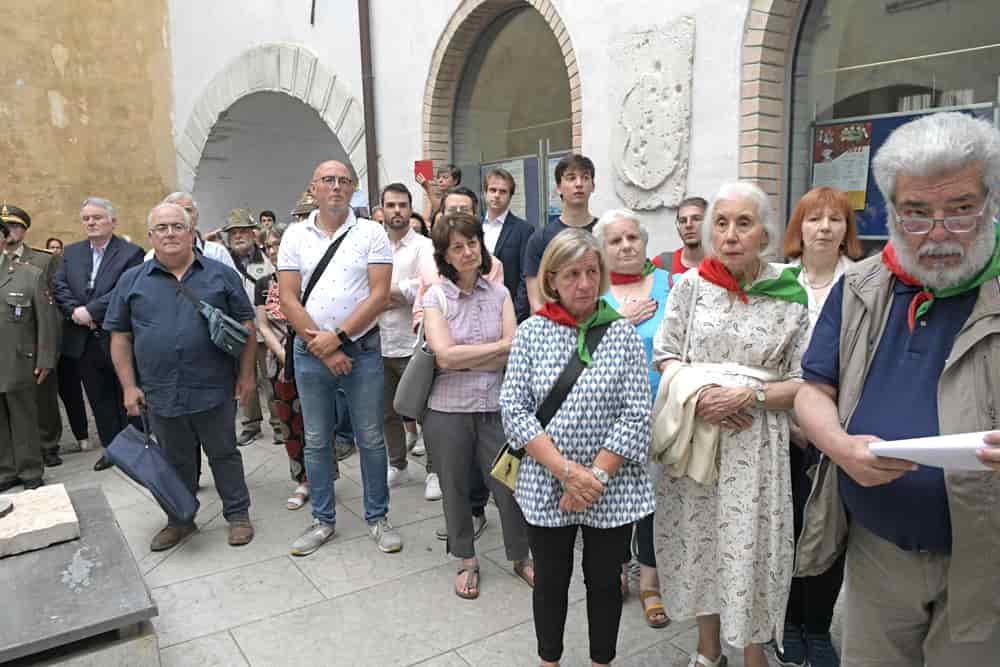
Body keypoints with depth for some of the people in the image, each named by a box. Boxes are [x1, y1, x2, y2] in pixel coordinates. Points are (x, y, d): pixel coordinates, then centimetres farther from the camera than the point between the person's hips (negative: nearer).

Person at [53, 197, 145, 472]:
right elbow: (59, 288, 3)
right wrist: (75, 311, -14)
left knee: (127, 398, 7)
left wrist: (90, 311, -19)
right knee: (99, 400, 14)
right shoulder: (71, 252, 11)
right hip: (84, 341, 5)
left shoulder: (131, 253, -7)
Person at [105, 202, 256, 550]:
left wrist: (246, 374, 0)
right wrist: (129, 386, 2)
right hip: (160, 393, 2)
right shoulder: (132, 280, 5)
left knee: (224, 454, 9)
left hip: (214, 390, -2)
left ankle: (238, 514, 22)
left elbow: (245, 324, 4)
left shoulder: (220, 274, 2)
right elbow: (120, 335, 7)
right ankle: (180, 519, 31)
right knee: (175, 460, 15)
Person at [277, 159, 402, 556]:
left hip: (362, 349, -2)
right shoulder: (295, 236, 4)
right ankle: (323, 520, 26)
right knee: (315, 441, 11)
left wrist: (337, 337, -14)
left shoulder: (371, 233, -2)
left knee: (371, 439, 7)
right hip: (311, 353, 2)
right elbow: (288, 299, -2)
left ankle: (377, 518, 22)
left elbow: (379, 295, -9)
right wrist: (324, 350, -9)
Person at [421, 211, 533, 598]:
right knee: (456, 487, 13)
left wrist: (463, 359, -13)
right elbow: (445, 354, -16)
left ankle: (520, 557, 31)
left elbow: (514, 355, -6)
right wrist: (498, 346, -11)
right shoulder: (435, 298, -4)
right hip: (449, 407, -1)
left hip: (496, 405, 1)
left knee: (508, 483, 7)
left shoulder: (500, 294, 3)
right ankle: (467, 561, 34)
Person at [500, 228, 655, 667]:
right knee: (551, 580, 16)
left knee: (604, 580, 16)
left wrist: (596, 476, -15)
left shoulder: (623, 334, -4)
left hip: (611, 489, 0)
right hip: (546, 487, 0)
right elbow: (514, 410, -9)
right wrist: (567, 471, -16)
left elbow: (635, 416, -8)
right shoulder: (531, 333, -3)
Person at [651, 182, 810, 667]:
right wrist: (698, 395, -13)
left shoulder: (789, 296, -4)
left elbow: (804, 383, -2)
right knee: (698, 539, 12)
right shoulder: (690, 285, 0)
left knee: (749, 548, 3)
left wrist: (748, 395, -17)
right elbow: (665, 357, 4)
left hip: (755, 442, -2)